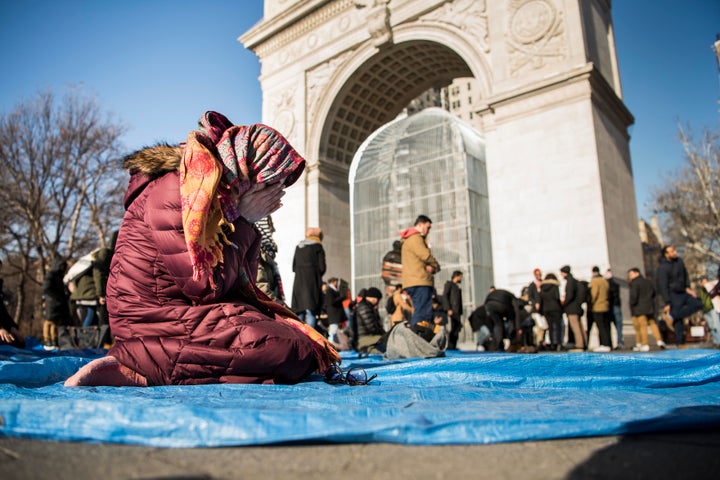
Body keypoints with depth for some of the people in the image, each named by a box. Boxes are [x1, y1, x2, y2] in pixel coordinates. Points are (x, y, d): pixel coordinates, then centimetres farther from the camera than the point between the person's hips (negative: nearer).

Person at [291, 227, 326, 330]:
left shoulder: (298, 247, 15)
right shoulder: (318, 247, 1)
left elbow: (294, 267, 14)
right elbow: (322, 267, -3)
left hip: (298, 283, 5)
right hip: (312, 282, -5)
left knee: (299, 313, 7)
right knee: (311, 311, -7)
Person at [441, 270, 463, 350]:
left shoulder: (457, 287, 27)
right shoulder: (449, 284, 3)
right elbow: (445, 296, -7)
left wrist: (460, 312, 15)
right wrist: (448, 309, -16)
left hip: (458, 310, 8)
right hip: (452, 310, -8)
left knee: (457, 327, 2)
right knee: (454, 327, -14)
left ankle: (453, 346, 4)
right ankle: (450, 346, -13)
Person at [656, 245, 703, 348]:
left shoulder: (679, 261, 2)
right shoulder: (663, 268, -20)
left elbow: (685, 274, 16)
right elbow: (663, 286, -19)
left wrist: (688, 287, 2)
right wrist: (667, 303, -20)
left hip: (683, 292, 8)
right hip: (673, 295, -8)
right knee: (678, 322, -6)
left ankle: (672, 316, -6)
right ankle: (680, 343, 3)